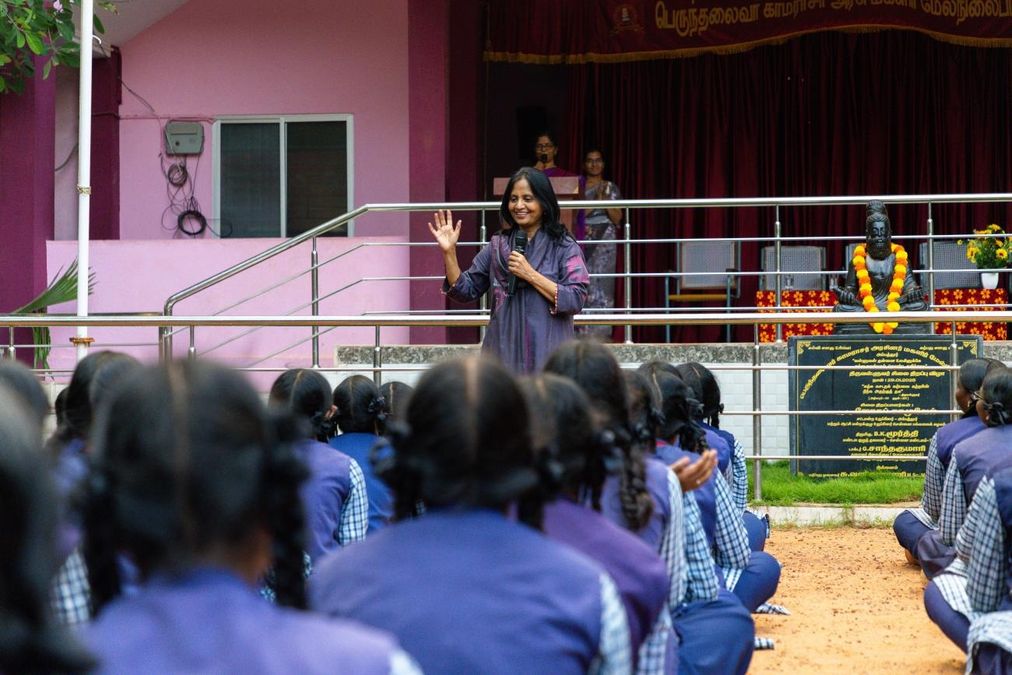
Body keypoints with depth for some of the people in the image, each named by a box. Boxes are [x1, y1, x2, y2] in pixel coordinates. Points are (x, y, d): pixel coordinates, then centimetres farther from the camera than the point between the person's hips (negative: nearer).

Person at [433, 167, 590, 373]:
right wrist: (449, 252, -1)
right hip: (504, 353, 3)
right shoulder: (498, 246, 11)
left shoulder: (564, 246, 0)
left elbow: (576, 300, -10)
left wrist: (530, 275, -13)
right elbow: (465, 291, 12)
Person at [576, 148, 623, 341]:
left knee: (601, 285, -8)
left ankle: (600, 332, -7)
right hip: (581, 241, 1)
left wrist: (604, 199, -10)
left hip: (604, 241, -1)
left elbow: (617, 218, 2)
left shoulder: (611, 188, 8)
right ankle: (581, 332, -4)